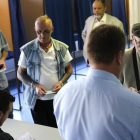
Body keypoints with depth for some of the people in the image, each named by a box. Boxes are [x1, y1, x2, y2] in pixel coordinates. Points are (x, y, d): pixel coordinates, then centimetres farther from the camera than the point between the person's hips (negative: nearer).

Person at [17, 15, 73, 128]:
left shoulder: (62, 48, -3)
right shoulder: (27, 50, -7)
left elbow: (69, 69, 7)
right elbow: (20, 73, 0)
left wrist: (61, 82, -11)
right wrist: (34, 86, -15)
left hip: (58, 97, 1)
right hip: (36, 99, -1)